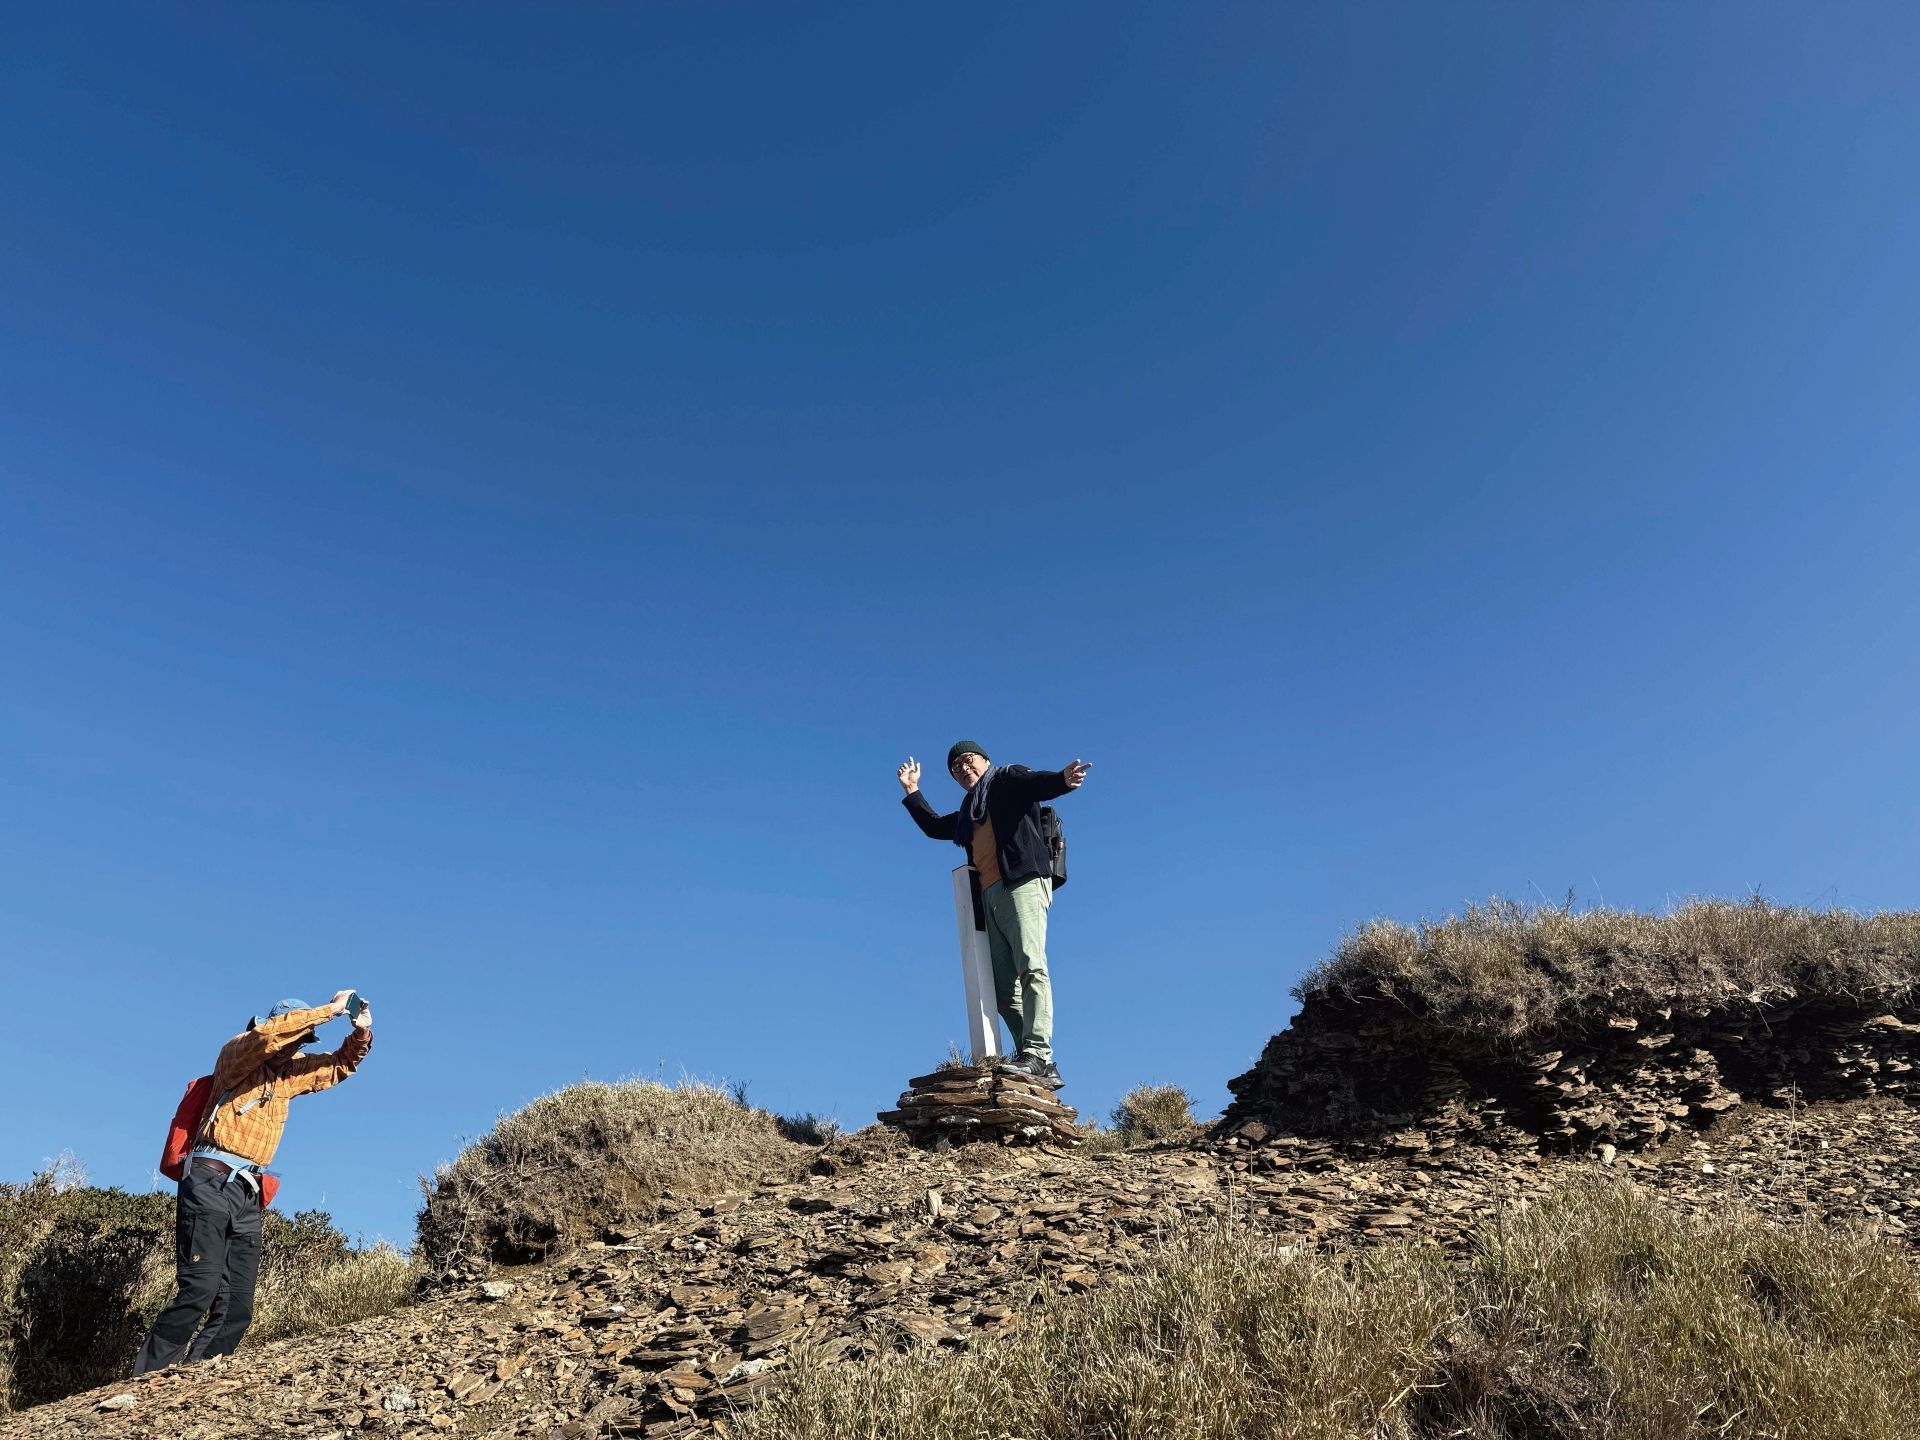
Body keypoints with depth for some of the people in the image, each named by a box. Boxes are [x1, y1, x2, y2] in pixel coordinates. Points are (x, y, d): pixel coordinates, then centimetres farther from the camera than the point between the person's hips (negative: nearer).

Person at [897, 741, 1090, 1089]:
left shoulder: (1008, 779, 11)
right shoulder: (969, 811, 32)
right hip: (991, 896, 8)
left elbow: (1038, 783, -10)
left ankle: (1037, 1054, -29)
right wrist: (912, 791, 45)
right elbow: (934, 826, 46)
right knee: (1003, 990, -3)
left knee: (1031, 967, -21)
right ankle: (1043, 1068, -6)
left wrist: (1063, 780, -32)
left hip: (1022, 882, -8)